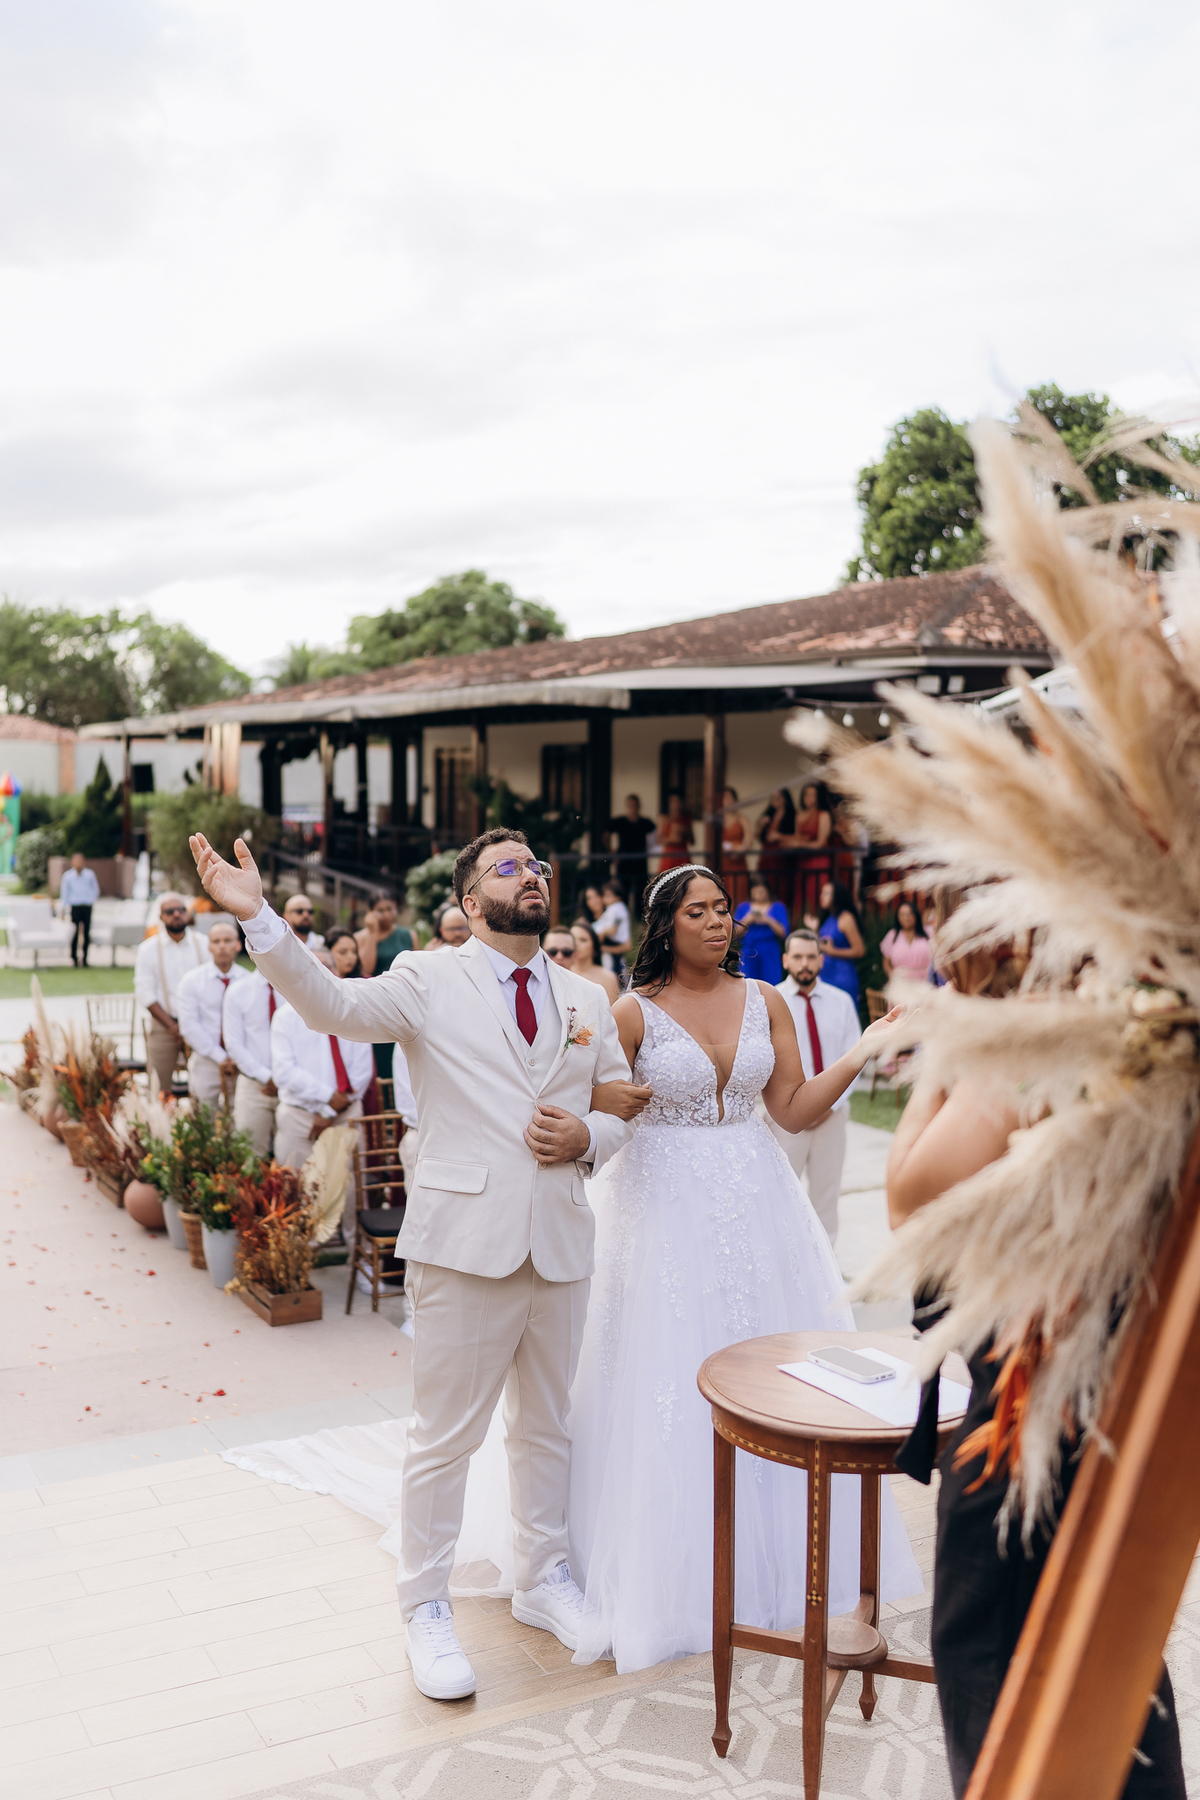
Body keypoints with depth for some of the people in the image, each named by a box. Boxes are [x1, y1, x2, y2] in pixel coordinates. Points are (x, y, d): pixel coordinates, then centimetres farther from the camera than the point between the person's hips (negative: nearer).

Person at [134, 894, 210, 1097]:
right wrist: (172, 1027, -10)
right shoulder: (148, 949, 3)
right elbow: (145, 994, -1)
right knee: (161, 1091, -4)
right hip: (163, 1026, 0)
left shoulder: (204, 944, 5)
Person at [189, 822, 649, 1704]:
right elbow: (334, 1004, -20)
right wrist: (258, 918, -35)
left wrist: (589, 1137, -6)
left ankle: (544, 1580, 37)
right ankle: (428, 1609, 23)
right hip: (464, 1241, -4)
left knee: (547, 1427, 18)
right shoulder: (430, 980, -3)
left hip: (561, 1242, 5)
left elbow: (623, 1105, 18)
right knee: (445, 1437, 5)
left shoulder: (586, 999, 11)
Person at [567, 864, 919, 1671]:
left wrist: (864, 1052, -5)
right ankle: (674, 1572, 16)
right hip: (666, 1204, -3)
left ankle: (772, 1558, 28)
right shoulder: (635, 1012, -6)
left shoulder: (765, 1001, 4)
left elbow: (795, 1110, 3)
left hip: (755, 1201, 4)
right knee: (669, 1379, 0)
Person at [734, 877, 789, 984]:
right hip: (748, 955, 1)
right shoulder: (743, 907, 13)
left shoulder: (778, 907, 8)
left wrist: (768, 921, -16)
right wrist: (748, 920, -10)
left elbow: (783, 933, -3)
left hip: (770, 955, -1)